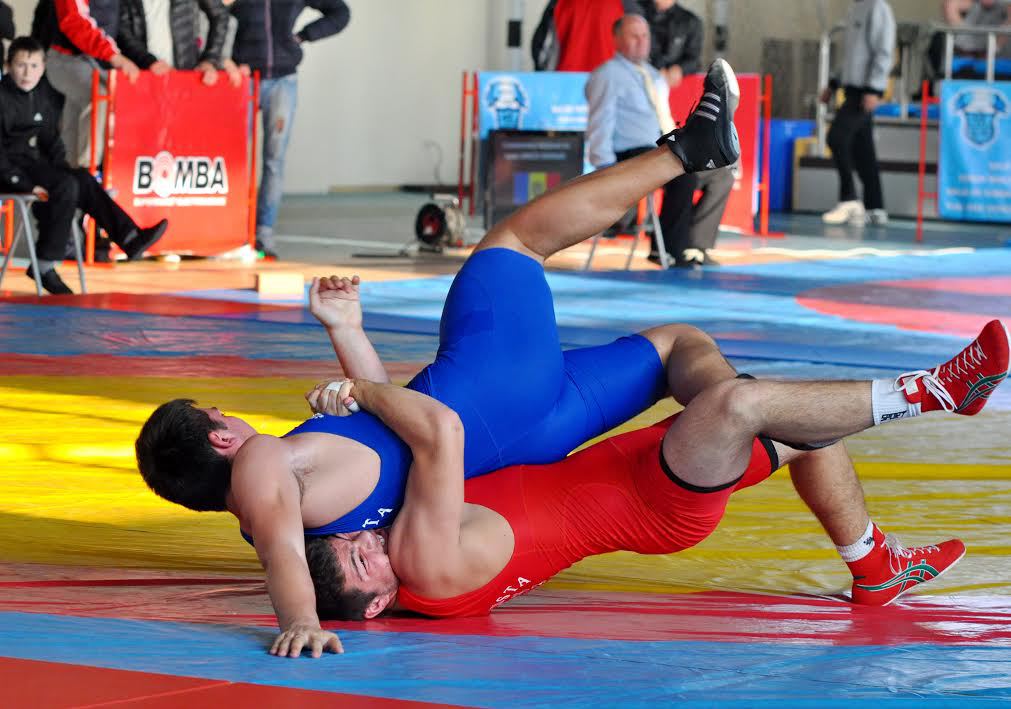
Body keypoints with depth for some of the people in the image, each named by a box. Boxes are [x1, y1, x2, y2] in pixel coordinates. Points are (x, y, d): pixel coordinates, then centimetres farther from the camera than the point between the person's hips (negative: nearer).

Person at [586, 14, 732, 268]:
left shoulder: (654, 77, 25)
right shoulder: (608, 75, -2)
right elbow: (600, 125, -11)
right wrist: (607, 170, -22)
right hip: (631, 156, -9)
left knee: (722, 174, -3)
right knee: (685, 176, -33)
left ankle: (694, 246, -7)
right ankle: (669, 249, -26)